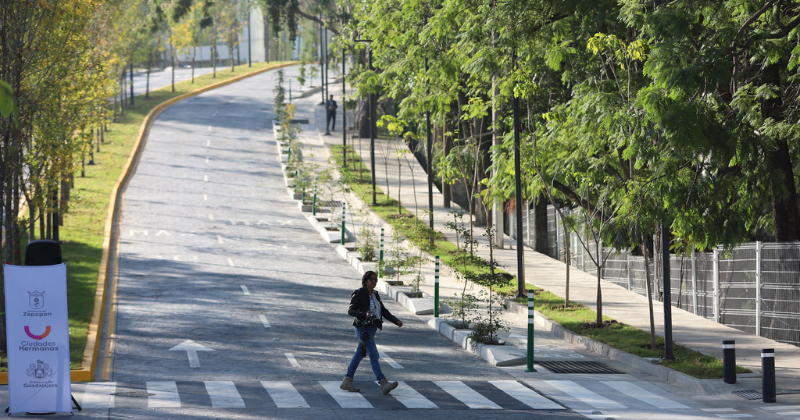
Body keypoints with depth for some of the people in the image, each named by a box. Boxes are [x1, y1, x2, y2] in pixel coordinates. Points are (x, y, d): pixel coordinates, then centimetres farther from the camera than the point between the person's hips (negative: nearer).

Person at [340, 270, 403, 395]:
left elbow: (383, 310, 15)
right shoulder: (359, 293, -10)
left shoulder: (375, 294, 12)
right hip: (363, 328, -8)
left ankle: (347, 381, 20)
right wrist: (364, 314, -32)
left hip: (372, 328, 8)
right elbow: (351, 310, -15)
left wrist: (396, 320, 3)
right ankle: (383, 383, -19)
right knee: (373, 355, -13)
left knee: (359, 354, 13)